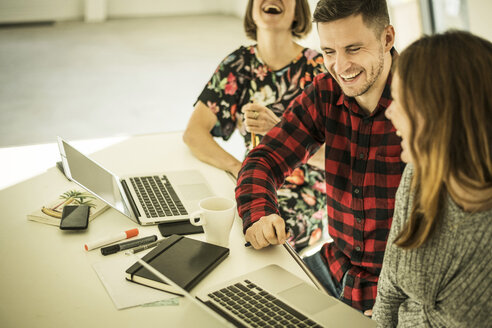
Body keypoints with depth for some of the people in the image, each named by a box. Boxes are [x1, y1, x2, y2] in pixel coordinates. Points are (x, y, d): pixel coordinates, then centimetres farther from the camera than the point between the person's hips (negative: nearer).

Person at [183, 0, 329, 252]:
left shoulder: (317, 68, -8)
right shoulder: (238, 64, 2)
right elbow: (193, 132, -3)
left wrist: (277, 129, -33)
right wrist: (239, 169, -21)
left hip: (306, 194, -4)